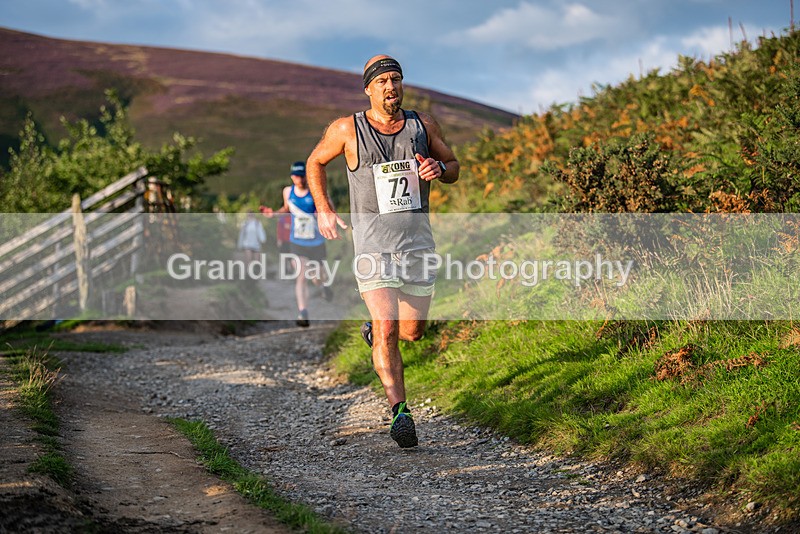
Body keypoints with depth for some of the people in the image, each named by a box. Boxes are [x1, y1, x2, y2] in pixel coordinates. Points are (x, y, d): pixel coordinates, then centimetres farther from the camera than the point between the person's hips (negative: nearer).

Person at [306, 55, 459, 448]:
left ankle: (374, 330, 44)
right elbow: (315, 162, 15)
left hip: (418, 238, 3)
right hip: (372, 241, -3)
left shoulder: (423, 125, 5)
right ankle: (400, 412, -9)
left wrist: (439, 169, -8)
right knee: (387, 331, -15)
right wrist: (323, 210, 7)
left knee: (412, 331, 10)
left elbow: (454, 167, 15)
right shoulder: (347, 130, -2)